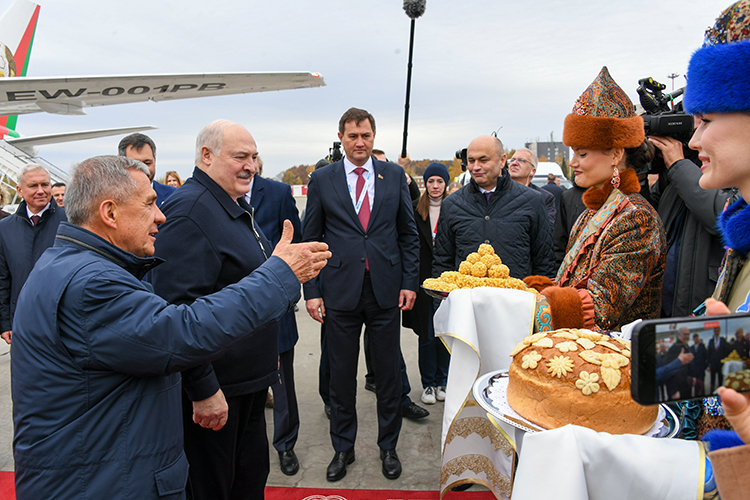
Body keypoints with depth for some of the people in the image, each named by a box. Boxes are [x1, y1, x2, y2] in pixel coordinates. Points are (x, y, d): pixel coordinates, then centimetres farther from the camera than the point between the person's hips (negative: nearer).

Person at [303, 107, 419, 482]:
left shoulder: (395, 176, 5)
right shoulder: (321, 179, 3)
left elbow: (409, 233, 8)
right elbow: (311, 238, 4)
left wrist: (410, 281, 1)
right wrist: (312, 290, -2)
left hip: (386, 291, 1)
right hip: (340, 292, 0)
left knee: (388, 374, 11)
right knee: (341, 376, 10)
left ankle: (388, 447, 30)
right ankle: (343, 448, 30)